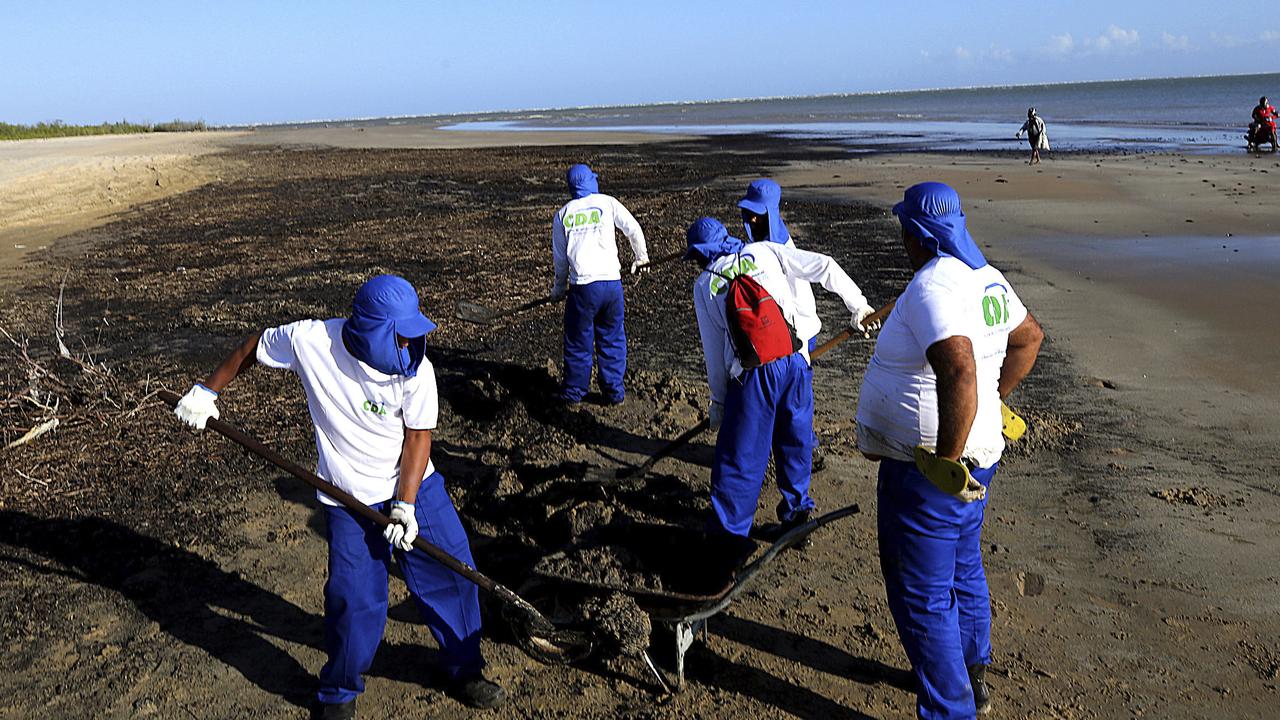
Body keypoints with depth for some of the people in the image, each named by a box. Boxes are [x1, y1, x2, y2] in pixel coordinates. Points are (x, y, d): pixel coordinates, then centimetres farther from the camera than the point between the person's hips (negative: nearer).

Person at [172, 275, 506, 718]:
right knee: (355, 602, -1)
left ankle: (464, 671, 30)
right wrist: (207, 390, 7)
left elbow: (418, 435, -11)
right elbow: (255, 346, 1)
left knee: (453, 574, 5)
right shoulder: (309, 340, -20)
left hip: (414, 487, 2)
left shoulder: (417, 369, -19)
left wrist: (406, 503, -17)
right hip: (348, 501, -1)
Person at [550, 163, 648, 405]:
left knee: (578, 340, 13)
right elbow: (634, 230, 5)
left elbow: (560, 258, 13)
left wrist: (559, 289, 25)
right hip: (611, 282, 0)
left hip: (582, 286, 0)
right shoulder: (607, 203, 5)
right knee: (612, 339, 13)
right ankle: (614, 391, 19)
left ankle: (574, 392, 23)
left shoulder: (562, 215, 9)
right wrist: (641, 258, 22)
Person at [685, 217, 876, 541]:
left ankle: (728, 536, 12)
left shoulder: (704, 284, 11)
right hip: (794, 362, 2)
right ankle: (797, 512, 30)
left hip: (750, 374, -2)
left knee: (738, 457, 6)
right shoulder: (765, 251, 13)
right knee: (794, 443, 19)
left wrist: (718, 401, 17)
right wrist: (857, 303, 12)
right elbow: (823, 266, 5)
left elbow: (713, 349, 11)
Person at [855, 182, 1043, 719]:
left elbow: (959, 373, -40)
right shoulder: (987, 279, 5)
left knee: (920, 597, 4)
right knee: (962, 571, 26)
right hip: (977, 453, 10)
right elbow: (1029, 336, 22)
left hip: (927, 472, -10)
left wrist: (947, 460, -31)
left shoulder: (932, 287, -25)